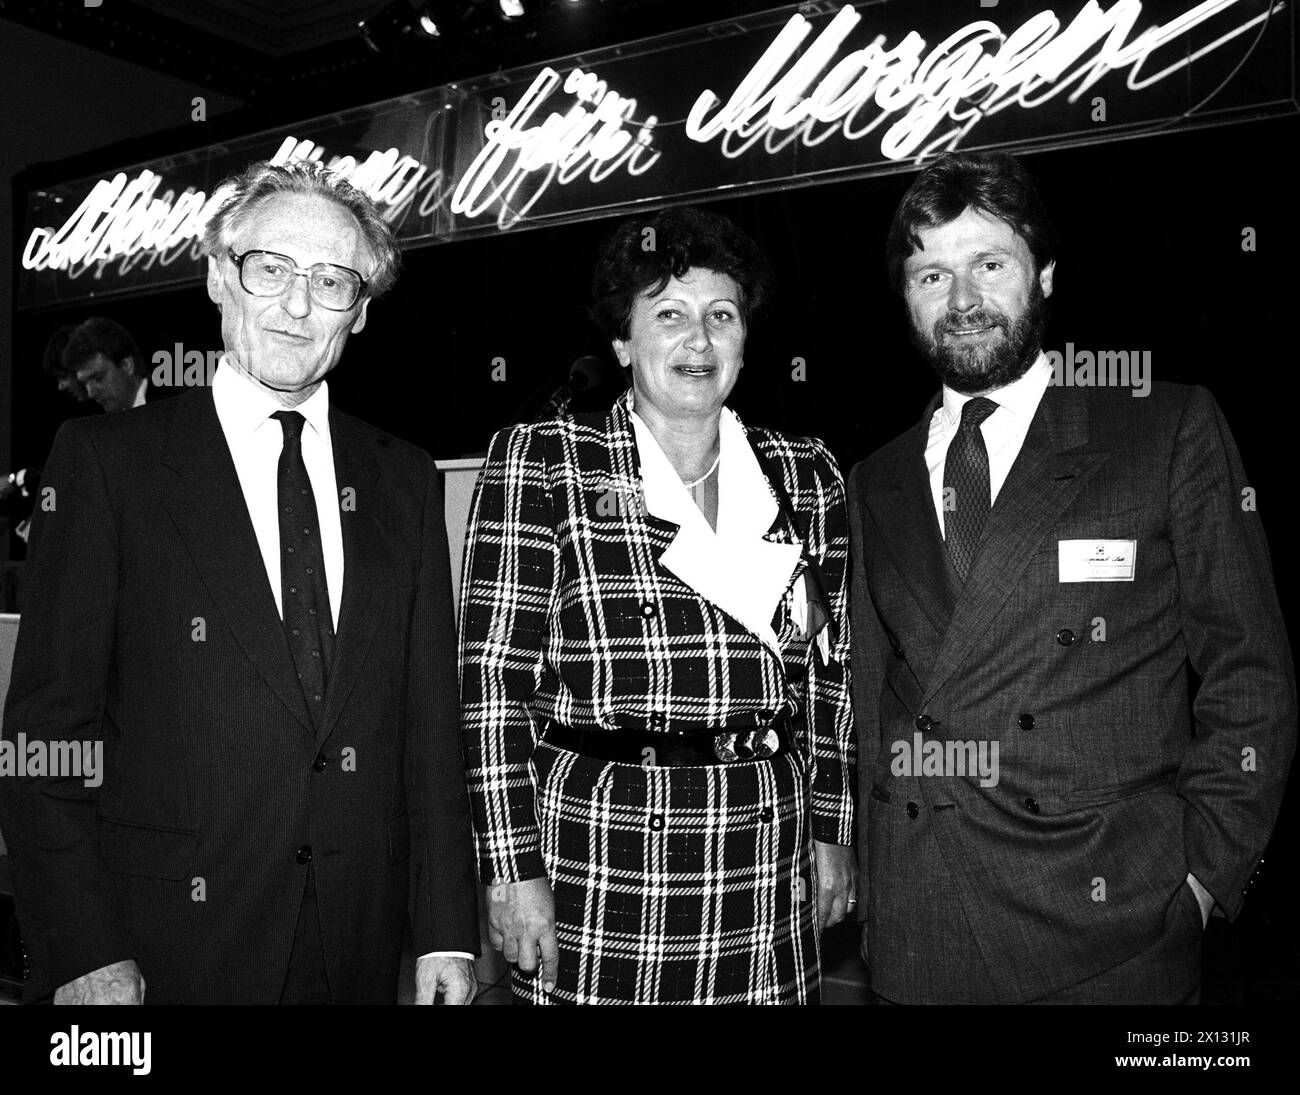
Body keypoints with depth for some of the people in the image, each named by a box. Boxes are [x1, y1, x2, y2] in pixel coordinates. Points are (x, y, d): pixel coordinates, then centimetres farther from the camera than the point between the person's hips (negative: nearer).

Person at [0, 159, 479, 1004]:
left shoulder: (404, 480, 4)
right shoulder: (107, 459, -5)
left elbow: (431, 719, 3)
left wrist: (447, 931, 0)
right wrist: (83, 953, -12)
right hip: (162, 949, -3)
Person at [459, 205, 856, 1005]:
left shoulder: (808, 478, 8)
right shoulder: (538, 462, -5)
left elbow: (831, 669, 12)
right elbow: (495, 674, -8)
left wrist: (832, 830, 10)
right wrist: (512, 869, -11)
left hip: (768, 849, 4)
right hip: (595, 843, -3)